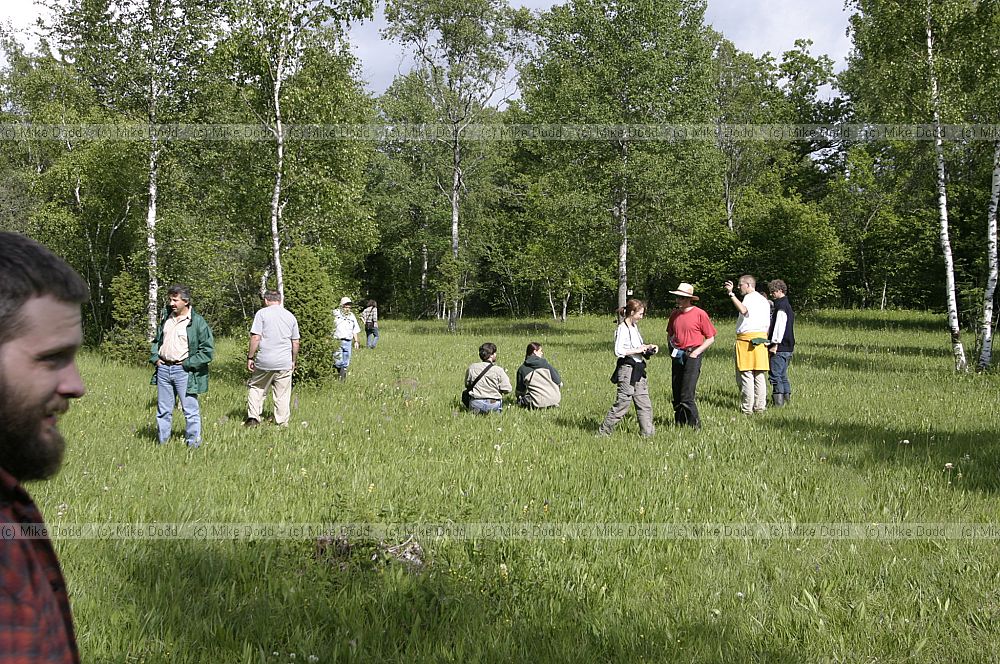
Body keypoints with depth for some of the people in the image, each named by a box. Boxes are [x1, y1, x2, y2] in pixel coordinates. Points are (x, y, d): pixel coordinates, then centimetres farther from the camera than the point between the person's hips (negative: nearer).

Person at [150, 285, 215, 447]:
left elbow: (208, 350, -9)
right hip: (163, 368, 6)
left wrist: (188, 364, -12)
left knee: (190, 409, -2)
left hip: (183, 370, -6)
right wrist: (155, 357, 10)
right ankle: (162, 442, 20)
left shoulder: (198, 322, -7)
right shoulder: (166, 319, 13)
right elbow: (156, 341, 27)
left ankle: (193, 443, 6)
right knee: (163, 410, 12)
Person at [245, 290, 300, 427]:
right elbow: (295, 342, 12)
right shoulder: (290, 316, 10)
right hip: (285, 363, 2)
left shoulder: (262, 313, -2)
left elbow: (256, 337, -9)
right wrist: (293, 361, 22)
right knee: (282, 395, 6)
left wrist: (250, 357, -3)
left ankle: (253, 418, 2)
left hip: (264, 361, -2)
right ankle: (282, 423, 6)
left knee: (256, 388, 13)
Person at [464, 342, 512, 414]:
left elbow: (467, 385, 13)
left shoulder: (471, 368, 1)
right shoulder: (498, 370, -9)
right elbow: (507, 389, -9)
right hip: (493, 405, -1)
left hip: (476, 404, 1)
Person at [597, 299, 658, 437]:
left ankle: (647, 431, 13)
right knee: (622, 404, -5)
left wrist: (647, 347, 9)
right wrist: (637, 350, -17)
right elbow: (618, 351, -21)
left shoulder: (634, 327, 14)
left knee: (645, 404, 8)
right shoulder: (622, 329, -13)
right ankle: (603, 431, 3)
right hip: (627, 369, -9)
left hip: (638, 369, 9)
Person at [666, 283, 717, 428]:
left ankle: (694, 424, -2)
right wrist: (671, 345, 7)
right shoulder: (674, 314, 10)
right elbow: (670, 334, 27)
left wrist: (697, 352, -10)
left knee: (687, 394, -12)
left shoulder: (700, 314, -6)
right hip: (677, 356, 6)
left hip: (692, 356, -6)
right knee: (676, 393, 7)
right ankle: (679, 422, 18)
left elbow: (711, 338, -2)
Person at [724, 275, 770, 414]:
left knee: (746, 374, -7)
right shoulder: (764, 300, 21)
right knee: (760, 375, 8)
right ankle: (760, 406, 9)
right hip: (762, 338, 8)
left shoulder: (750, 298, -6)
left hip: (747, 338, -8)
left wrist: (731, 294, -28)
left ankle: (747, 408, -8)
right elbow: (768, 324, 21)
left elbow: (743, 310, -29)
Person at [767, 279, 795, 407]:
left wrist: (775, 344, -20)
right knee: (783, 375, 16)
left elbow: (780, 325, -20)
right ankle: (787, 398, 18)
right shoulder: (787, 305, 19)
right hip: (788, 347, 10)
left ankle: (778, 402, -10)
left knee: (775, 375, -8)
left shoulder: (781, 305, -12)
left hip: (780, 348, -10)